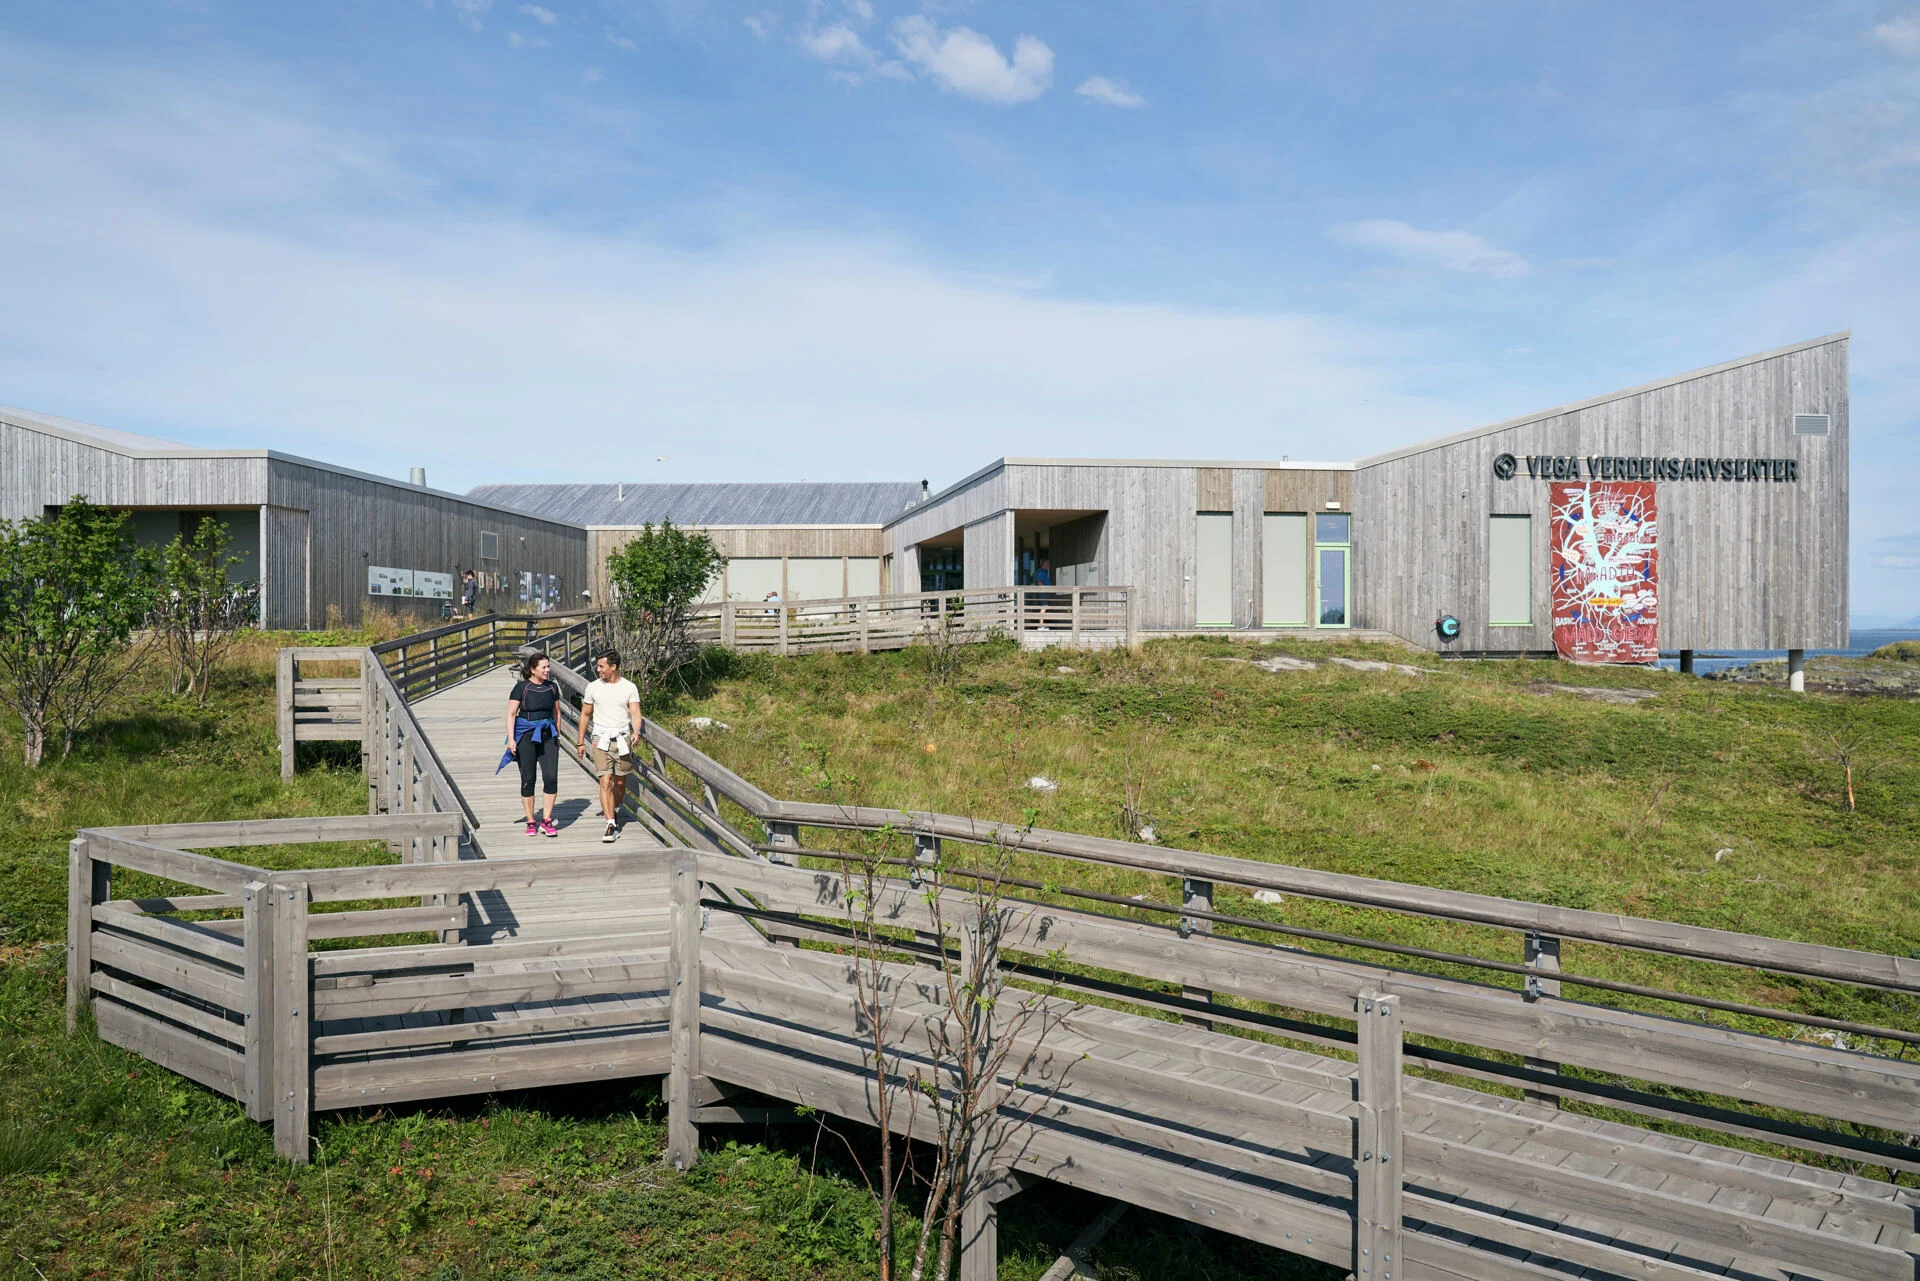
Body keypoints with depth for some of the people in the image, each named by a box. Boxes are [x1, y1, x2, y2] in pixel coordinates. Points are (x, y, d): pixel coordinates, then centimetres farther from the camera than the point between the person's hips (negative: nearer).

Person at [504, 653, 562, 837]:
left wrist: (557, 736, 18)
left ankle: (546, 821, 1)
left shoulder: (552, 687, 8)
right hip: (526, 736, -3)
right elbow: (511, 714, -5)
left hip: (548, 735, 3)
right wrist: (511, 738, -13)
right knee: (528, 780, 3)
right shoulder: (521, 687, -5)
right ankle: (531, 822, 14)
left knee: (551, 777, -8)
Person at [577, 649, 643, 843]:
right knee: (605, 782, -12)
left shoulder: (629, 687, 2)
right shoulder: (593, 687, 5)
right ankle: (612, 825, -15)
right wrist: (581, 742, 15)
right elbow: (585, 715, 14)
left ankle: (614, 810, 38)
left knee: (620, 782, 10)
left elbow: (635, 714, -3)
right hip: (601, 740, 0)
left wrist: (636, 732, -23)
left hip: (623, 739, 0)